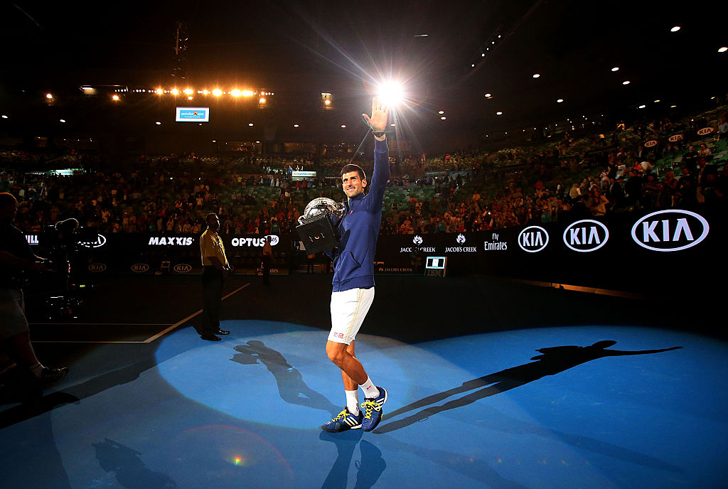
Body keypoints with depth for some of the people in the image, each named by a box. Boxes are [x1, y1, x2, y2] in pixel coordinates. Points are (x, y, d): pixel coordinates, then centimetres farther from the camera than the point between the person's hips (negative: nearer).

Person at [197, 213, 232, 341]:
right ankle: (206, 332, 2)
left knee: (217, 301, 17)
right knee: (209, 302, -5)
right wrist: (223, 269, -19)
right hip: (211, 272, -10)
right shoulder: (207, 237, -12)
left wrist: (227, 266, 6)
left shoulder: (217, 236, 19)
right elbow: (211, 257, -21)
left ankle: (215, 327, 29)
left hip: (219, 272, 10)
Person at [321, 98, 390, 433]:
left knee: (335, 352, -11)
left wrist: (380, 136, -32)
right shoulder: (343, 215, 20)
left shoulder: (370, 204, -1)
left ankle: (374, 393, 10)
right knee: (344, 352, 11)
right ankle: (353, 413, 22)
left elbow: (382, 174, -20)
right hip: (339, 290, 8)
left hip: (357, 289, -8)